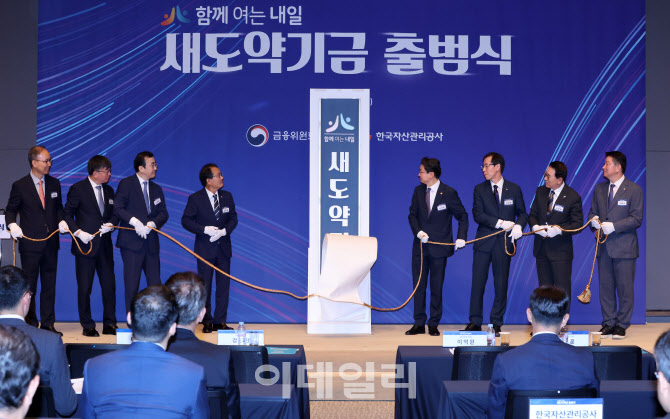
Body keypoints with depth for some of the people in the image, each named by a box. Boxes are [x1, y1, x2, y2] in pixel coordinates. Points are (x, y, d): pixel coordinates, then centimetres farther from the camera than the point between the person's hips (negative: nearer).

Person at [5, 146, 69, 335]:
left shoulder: (54, 183, 8)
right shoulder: (20, 186, -4)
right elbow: (10, 210, 2)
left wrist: (61, 221, -2)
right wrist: (12, 225, -17)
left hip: (51, 243, 4)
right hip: (30, 243, -4)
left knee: (49, 284, 7)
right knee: (29, 285, 2)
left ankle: (48, 324, 12)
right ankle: (31, 325, 10)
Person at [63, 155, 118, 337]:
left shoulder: (109, 190, 13)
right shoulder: (78, 189, -4)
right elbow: (67, 214, -4)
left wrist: (111, 224, -4)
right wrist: (79, 232, -15)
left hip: (105, 245, 5)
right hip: (86, 245, -5)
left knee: (109, 286, 3)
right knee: (84, 288, 2)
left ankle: (109, 324, 12)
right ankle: (87, 326, 11)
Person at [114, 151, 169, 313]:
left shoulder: (156, 189, 16)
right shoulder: (126, 184, -1)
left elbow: (163, 213, 8)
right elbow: (117, 208, -11)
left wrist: (152, 223, -11)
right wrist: (135, 221, -23)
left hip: (151, 243, 5)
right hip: (132, 242, -5)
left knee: (155, 284, 4)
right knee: (132, 285, -1)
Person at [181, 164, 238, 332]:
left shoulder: (227, 196, 5)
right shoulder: (196, 198, -7)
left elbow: (233, 218, 7)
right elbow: (186, 220, -7)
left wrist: (224, 231, -12)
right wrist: (205, 229, -19)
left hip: (223, 247, 3)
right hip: (205, 249, -3)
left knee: (223, 285, 3)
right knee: (205, 286, 3)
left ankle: (220, 321, 9)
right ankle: (207, 321, 13)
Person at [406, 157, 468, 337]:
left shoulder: (449, 193, -7)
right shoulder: (418, 191, 6)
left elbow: (462, 216, 0)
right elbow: (412, 214, 11)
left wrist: (461, 237, -11)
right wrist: (418, 232, -7)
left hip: (439, 247, -4)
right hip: (420, 246, 4)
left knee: (436, 287, 3)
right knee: (418, 286, 6)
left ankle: (433, 325, 11)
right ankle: (419, 324, 13)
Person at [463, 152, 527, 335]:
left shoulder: (514, 189, 5)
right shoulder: (480, 189, 4)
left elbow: (522, 213, 7)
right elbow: (477, 215, -6)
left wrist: (518, 226, -15)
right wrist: (500, 222, -17)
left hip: (504, 243, 0)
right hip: (483, 243, 0)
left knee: (501, 284, 3)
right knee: (478, 282, 0)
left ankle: (496, 323, 12)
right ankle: (475, 322, 7)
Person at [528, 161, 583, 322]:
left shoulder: (573, 197, -10)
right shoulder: (541, 191, 6)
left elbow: (578, 224, -8)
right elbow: (532, 215, 11)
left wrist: (559, 229, -23)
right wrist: (535, 227, -11)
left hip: (561, 250, -5)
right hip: (541, 248, 5)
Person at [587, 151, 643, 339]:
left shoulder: (634, 189, -4)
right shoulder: (599, 188, 13)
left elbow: (636, 218, -9)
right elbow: (592, 211, 18)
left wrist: (613, 226, -18)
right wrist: (594, 220, -6)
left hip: (624, 248, -5)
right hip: (604, 247, 5)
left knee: (625, 288, -1)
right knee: (605, 287, 6)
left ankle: (622, 325, 8)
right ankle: (608, 323, 14)